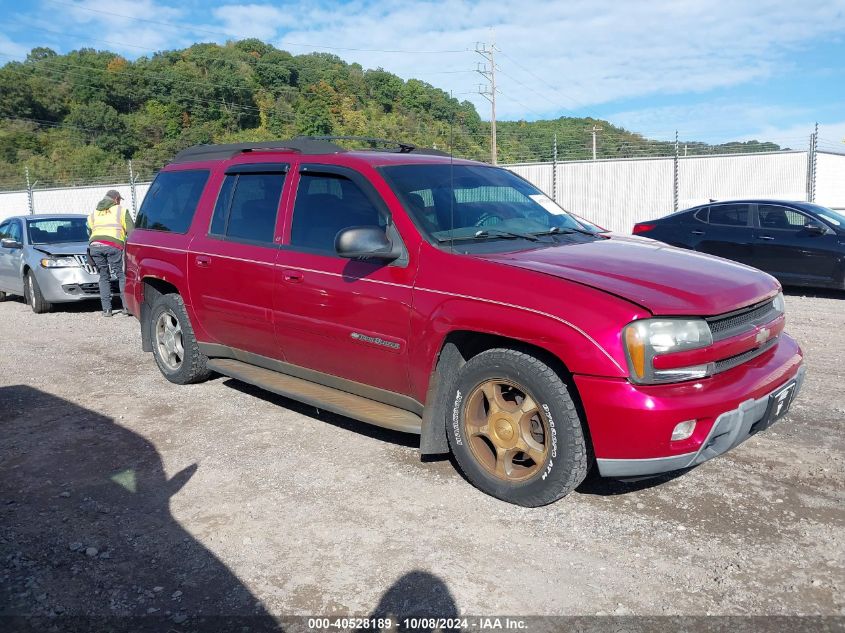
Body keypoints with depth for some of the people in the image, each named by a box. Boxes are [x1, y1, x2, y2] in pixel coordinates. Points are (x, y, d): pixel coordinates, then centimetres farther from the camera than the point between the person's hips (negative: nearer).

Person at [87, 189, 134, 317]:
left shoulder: (93, 213, 28)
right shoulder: (121, 211, 14)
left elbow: (90, 232, 25)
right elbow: (131, 231, 7)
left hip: (95, 245, 4)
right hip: (113, 245, -4)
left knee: (104, 277, 10)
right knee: (122, 275, 0)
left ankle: (106, 309, 4)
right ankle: (125, 306, -8)